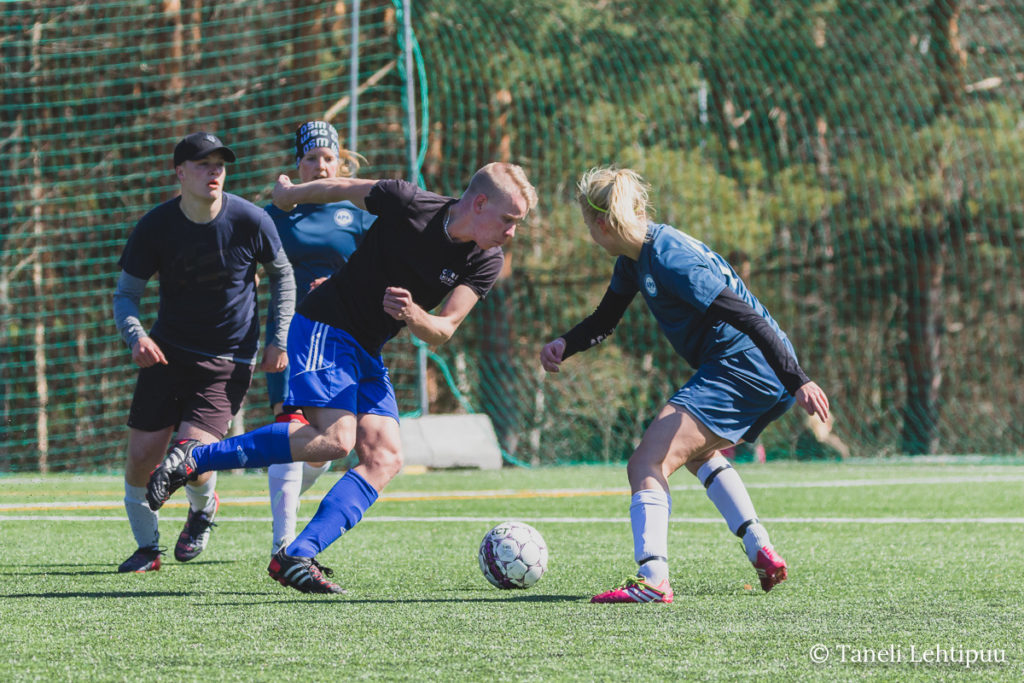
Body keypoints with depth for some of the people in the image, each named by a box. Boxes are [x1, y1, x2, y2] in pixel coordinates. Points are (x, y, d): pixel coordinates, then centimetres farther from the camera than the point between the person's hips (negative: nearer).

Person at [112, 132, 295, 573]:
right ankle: (147, 548, 20)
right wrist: (135, 336, -23)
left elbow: (281, 274, 6)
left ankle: (203, 507, 20)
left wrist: (279, 339, 1)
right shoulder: (155, 226, -9)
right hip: (167, 351, 2)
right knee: (141, 457, -5)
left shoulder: (251, 221, -12)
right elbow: (126, 293, -3)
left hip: (229, 359, -2)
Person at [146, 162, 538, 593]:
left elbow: (443, 331, -6)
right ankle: (194, 459, -16)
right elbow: (342, 188, 0)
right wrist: (290, 193, 18)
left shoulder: (485, 264, -3)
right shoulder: (407, 204, -17)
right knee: (333, 439, -24)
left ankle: (296, 557, -12)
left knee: (385, 459, -10)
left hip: (368, 354, 7)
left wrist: (413, 316, -29)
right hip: (325, 327, -7)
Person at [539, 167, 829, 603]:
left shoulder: (670, 261, -20)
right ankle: (762, 554, 23)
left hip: (741, 368, -11)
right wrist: (564, 345, 1)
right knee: (696, 452, 34)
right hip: (764, 378, 11)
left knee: (647, 463, -16)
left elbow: (747, 318, -23)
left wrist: (798, 382, -27)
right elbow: (604, 320, 23)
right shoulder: (634, 258, 11)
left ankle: (653, 578, -31)